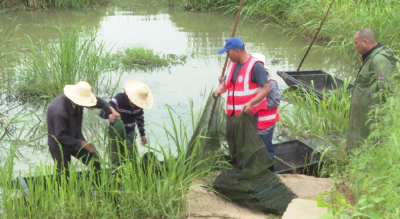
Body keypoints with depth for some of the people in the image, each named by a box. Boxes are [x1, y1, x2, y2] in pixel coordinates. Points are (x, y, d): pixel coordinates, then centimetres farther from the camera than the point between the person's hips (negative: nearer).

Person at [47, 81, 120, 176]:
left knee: (96, 163, 4)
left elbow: (96, 101, 1)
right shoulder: (59, 111, -37)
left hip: (76, 138, 7)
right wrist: (81, 143, -28)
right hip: (60, 145, -7)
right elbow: (61, 136, -30)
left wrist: (111, 109, -17)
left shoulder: (77, 100, -16)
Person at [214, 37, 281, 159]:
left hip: (256, 117, -8)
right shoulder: (233, 64, 7)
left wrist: (251, 103, -32)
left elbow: (266, 88, -21)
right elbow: (226, 81, 18)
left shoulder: (256, 66, -17)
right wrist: (220, 89, -5)